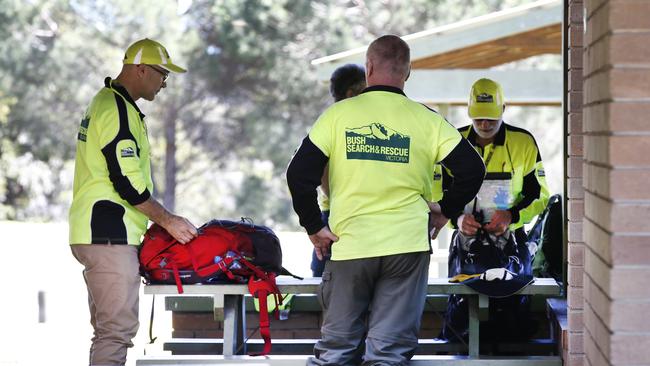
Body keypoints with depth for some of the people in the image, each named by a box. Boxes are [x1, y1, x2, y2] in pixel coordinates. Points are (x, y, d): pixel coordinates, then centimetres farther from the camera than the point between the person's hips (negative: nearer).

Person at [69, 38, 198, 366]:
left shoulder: (105, 103, 20)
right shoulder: (119, 111, -14)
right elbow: (127, 182, -19)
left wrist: (159, 221, 22)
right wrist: (167, 220, -11)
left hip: (95, 233, 11)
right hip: (110, 238, -11)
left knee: (108, 328, 14)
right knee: (118, 328, -13)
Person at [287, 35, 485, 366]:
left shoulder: (338, 115, 0)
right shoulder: (426, 119, 1)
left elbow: (299, 174, -5)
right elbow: (471, 171, -4)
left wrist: (313, 227, 4)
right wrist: (446, 211, 10)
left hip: (349, 247, 0)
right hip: (407, 246, 0)